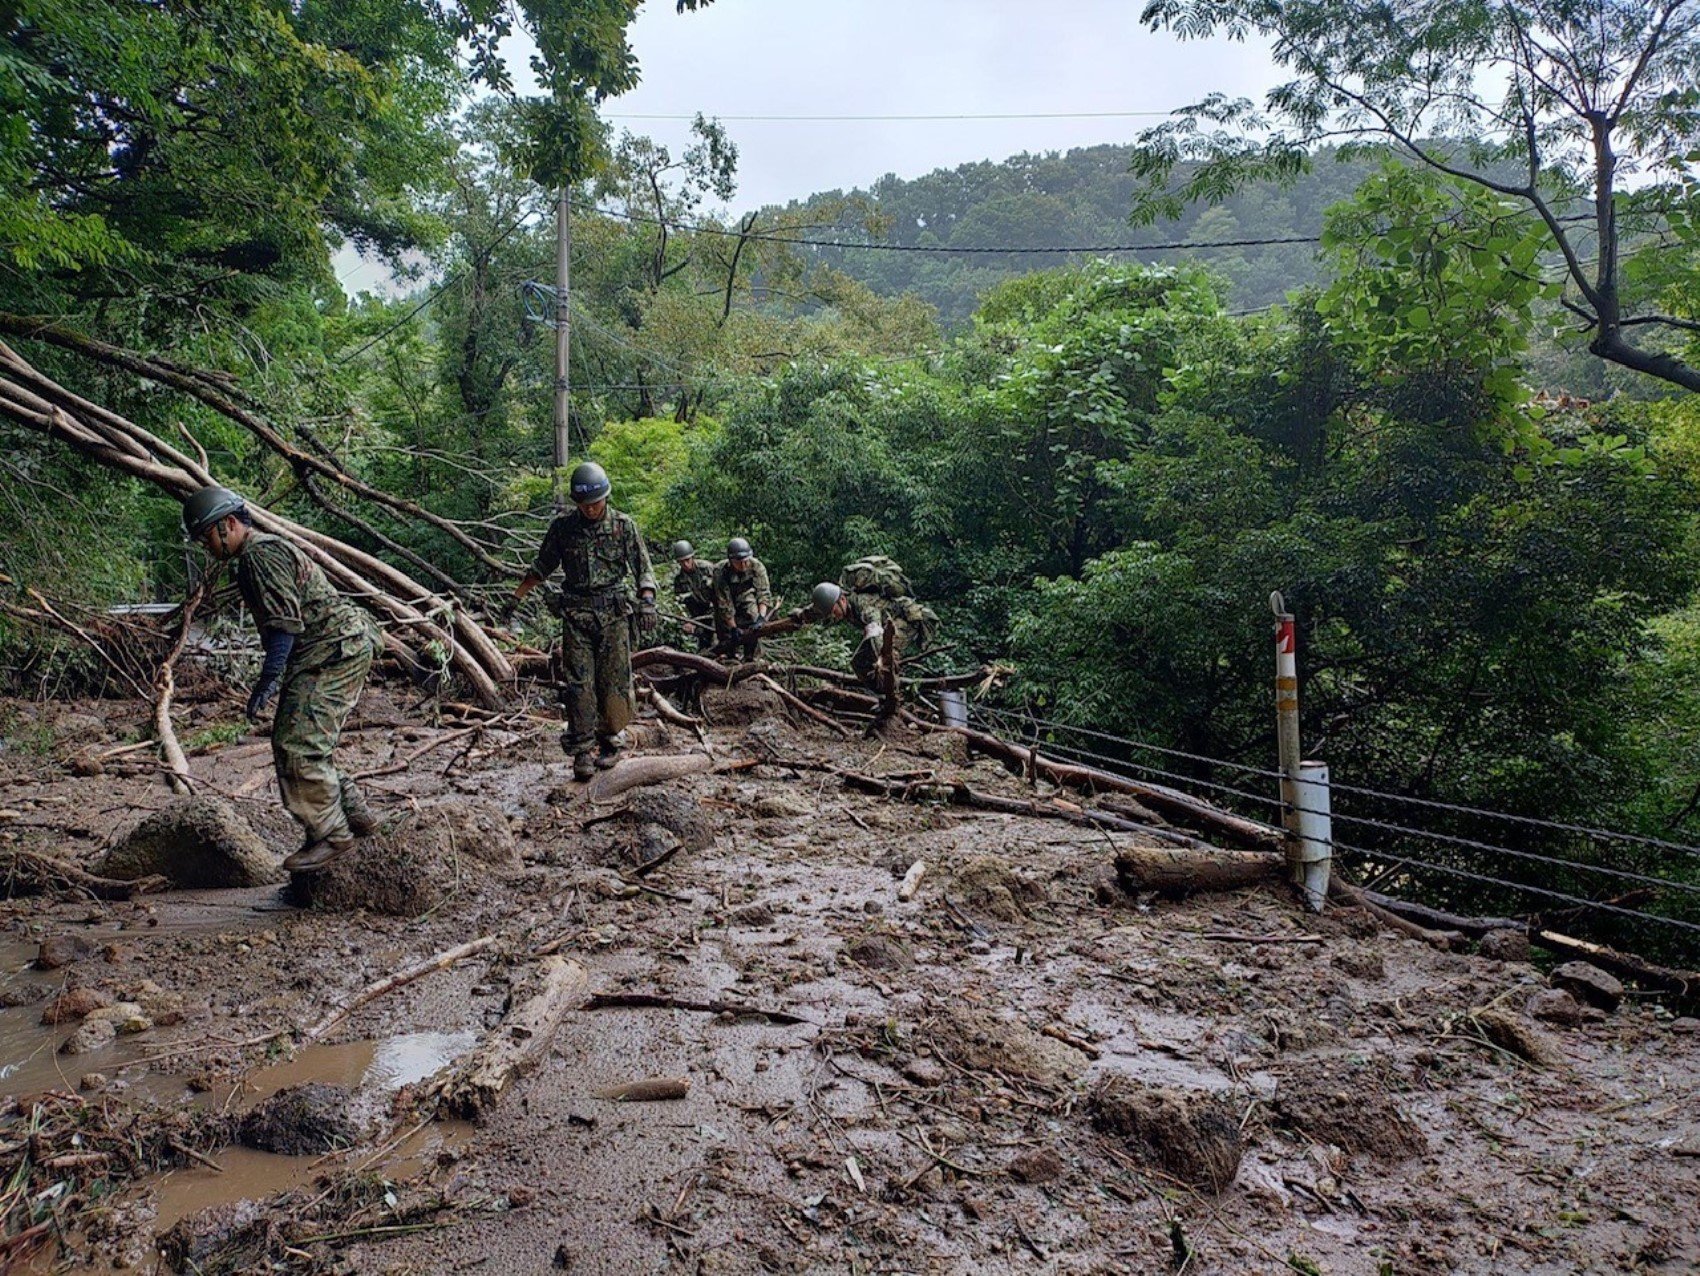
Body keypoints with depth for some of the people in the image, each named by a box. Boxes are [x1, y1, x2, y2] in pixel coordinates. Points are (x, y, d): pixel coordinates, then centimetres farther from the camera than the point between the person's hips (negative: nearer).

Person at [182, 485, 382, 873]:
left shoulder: (261, 553, -10)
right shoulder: (266, 552, 24)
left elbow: (285, 622, -20)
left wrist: (267, 680, -21)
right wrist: (275, 677, 27)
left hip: (336, 650, -11)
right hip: (337, 651, 11)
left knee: (297, 745, -12)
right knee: (305, 745, 12)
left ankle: (331, 835, -5)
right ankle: (354, 815, 18)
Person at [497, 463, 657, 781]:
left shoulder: (624, 526, 0)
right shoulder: (563, 527, 4)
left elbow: (643, 570, 1)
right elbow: (542, 567, 15)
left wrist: (647, 603, -15)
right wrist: (514, 598, 13)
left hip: (614, 613, -1)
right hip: (576, 614, 1)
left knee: (613, 681, 0)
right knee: (579, 683, -4)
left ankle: (609, 741, 15)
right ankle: (581, 752, -1)